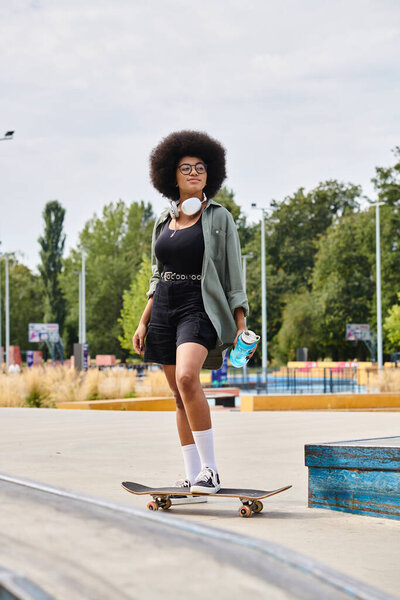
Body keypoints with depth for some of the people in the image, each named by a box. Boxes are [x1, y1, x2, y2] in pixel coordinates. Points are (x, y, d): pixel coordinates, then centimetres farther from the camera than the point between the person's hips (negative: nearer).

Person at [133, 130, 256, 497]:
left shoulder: (219, 218, 0)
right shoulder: (164, 221, 13)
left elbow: (233, 274, -1)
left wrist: (241, 324, -7)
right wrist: (144, 322, 13)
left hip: (200, 308, -6)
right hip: (165, 310, 6)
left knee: (187, 378, -28)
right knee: (180, 396, 6)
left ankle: (210, 470, -22)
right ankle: (193, 476, 12)